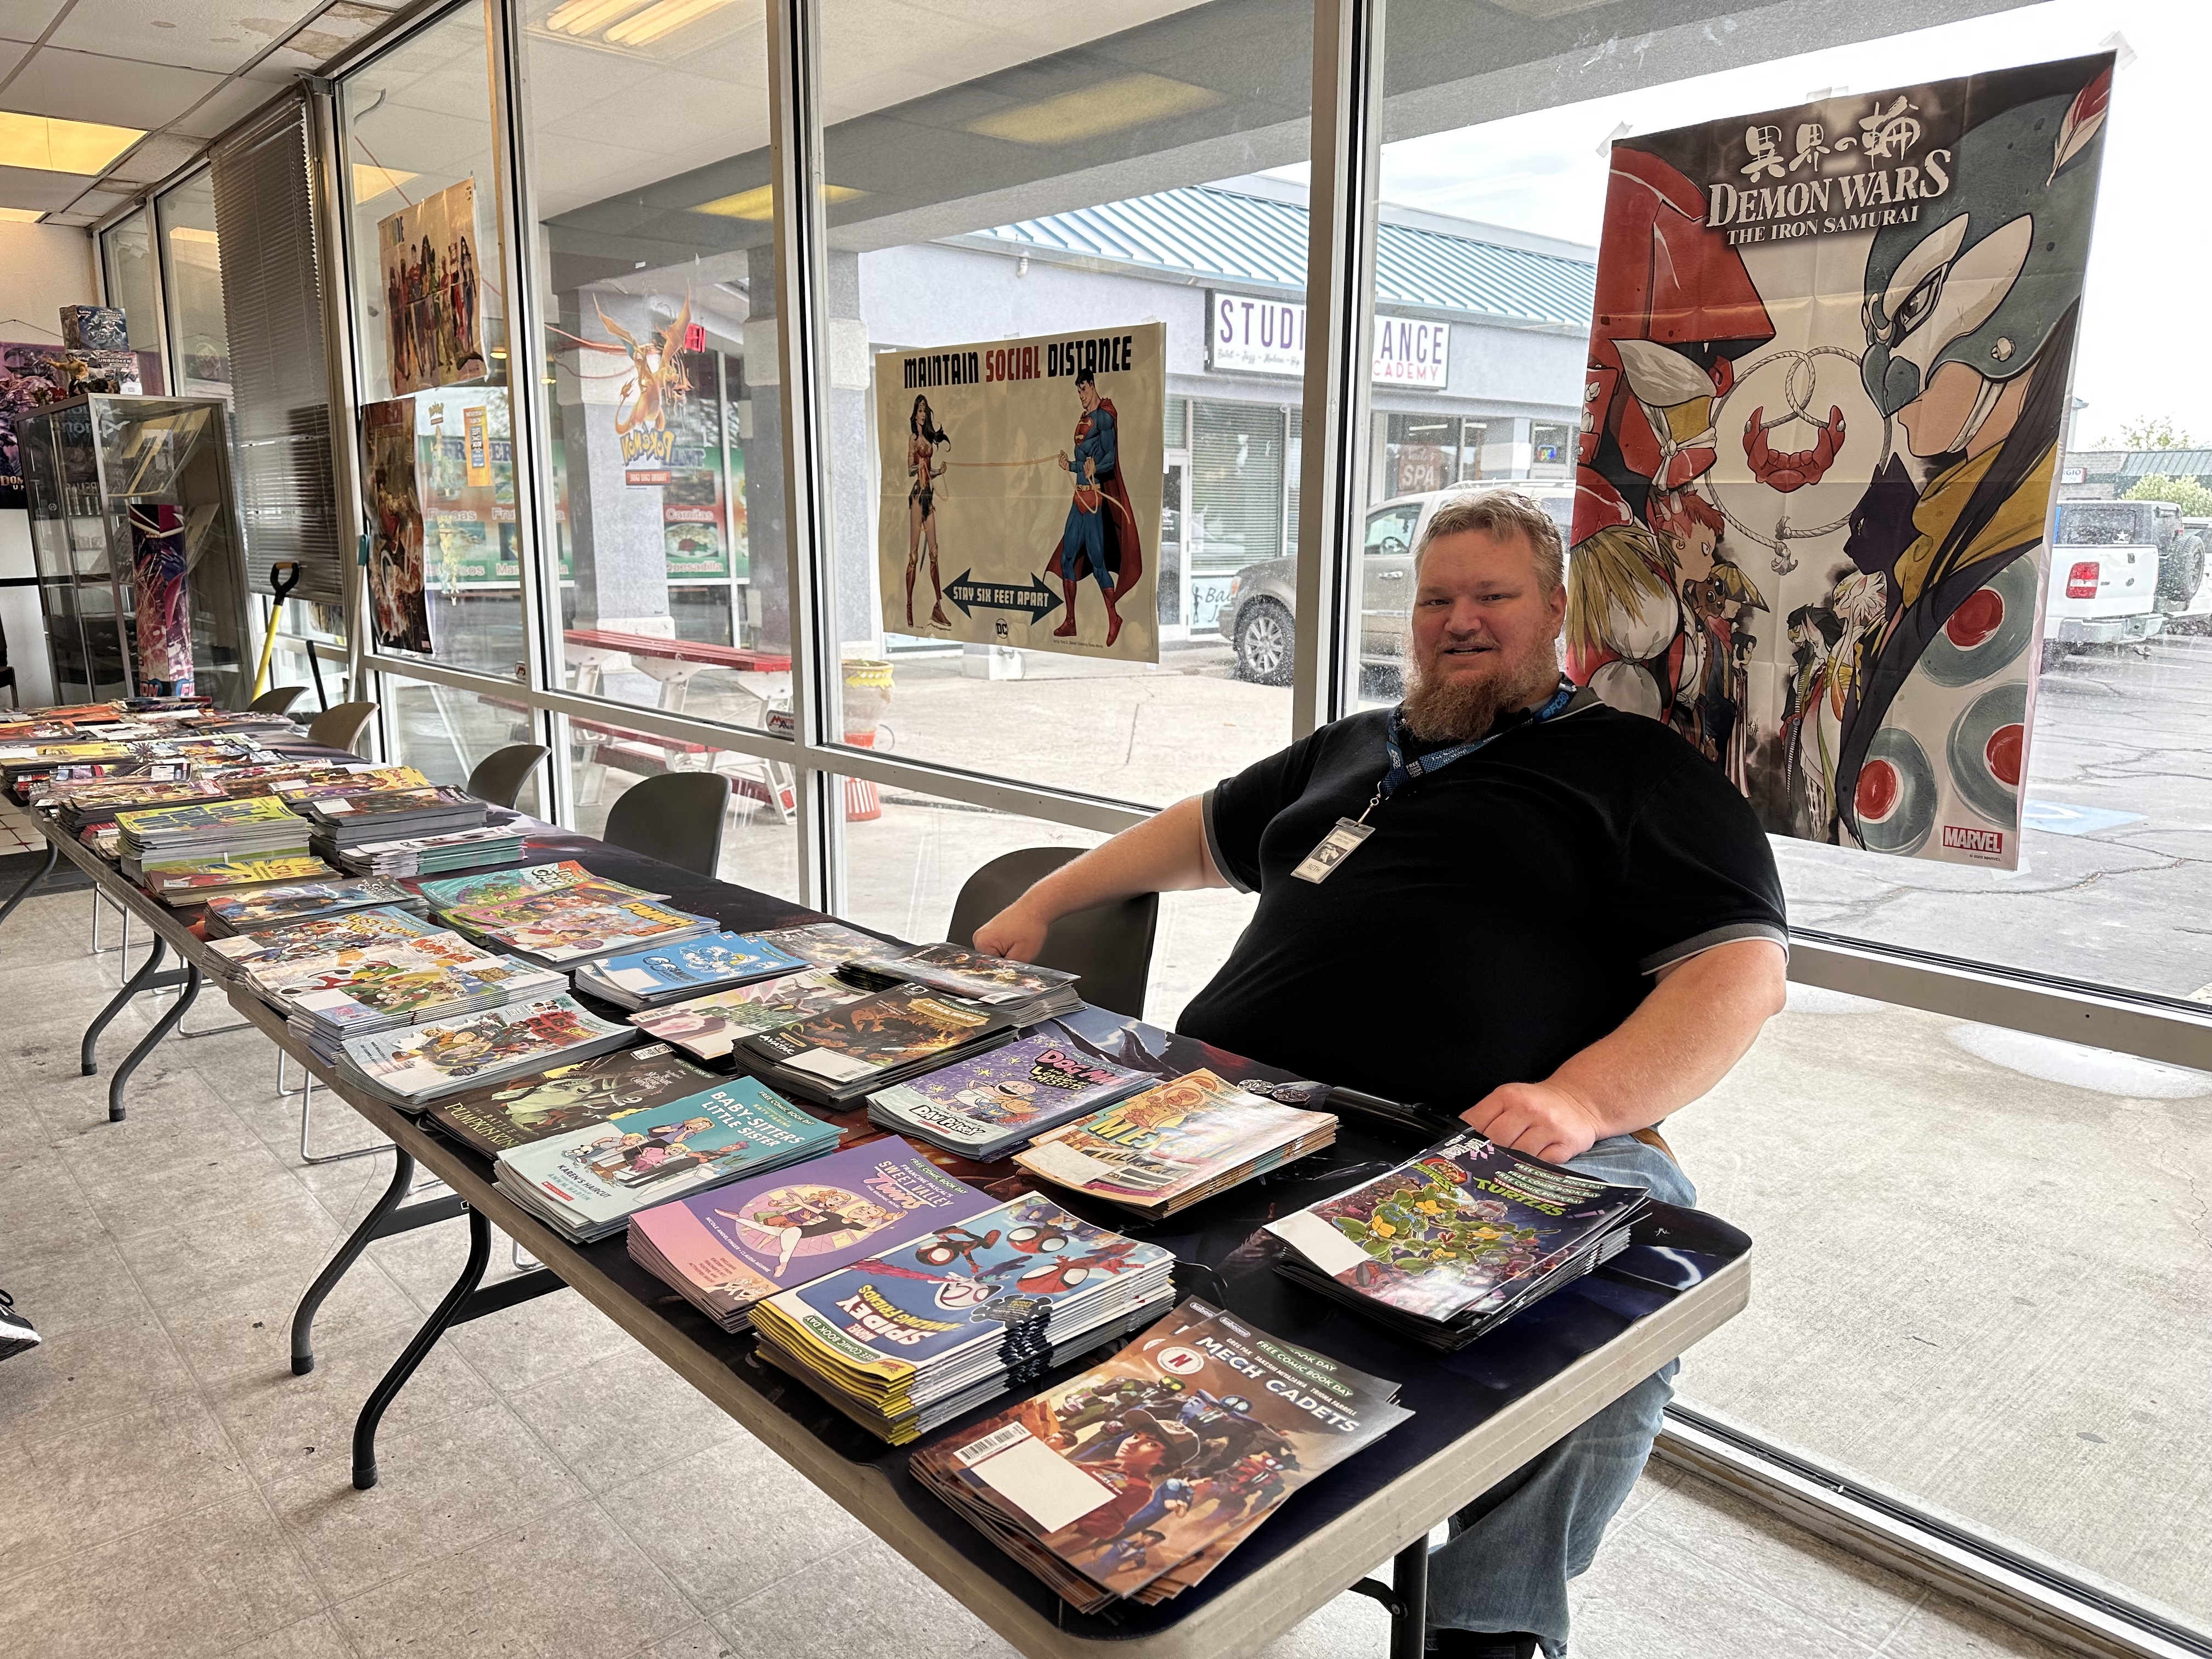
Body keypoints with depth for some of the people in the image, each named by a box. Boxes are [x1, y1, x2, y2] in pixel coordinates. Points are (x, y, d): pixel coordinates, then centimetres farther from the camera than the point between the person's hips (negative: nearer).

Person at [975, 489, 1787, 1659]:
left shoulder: (1634, 770, 11)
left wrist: (1585, 1100, -18)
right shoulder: (1357, 748, 30)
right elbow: (1207, 832, 42)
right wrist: (1041, 905, 37)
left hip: (1473, 1156, -4)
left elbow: (1743, 971, -1)